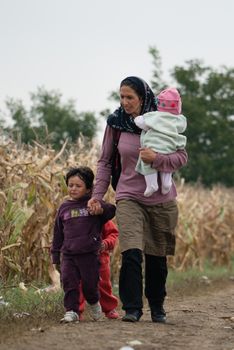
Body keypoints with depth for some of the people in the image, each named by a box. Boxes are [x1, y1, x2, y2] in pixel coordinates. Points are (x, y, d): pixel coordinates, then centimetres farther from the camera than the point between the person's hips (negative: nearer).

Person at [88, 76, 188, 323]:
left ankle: (157, 307, 26)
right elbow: (105, 162, 10)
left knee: (157, 258, 9)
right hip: (129, 197, 0)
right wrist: (97, 194, 3)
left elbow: (182, 158, -2)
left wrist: (156, 159, -21)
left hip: (161, 200, 0)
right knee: (131, 254, -18)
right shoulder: (115, 124, 1)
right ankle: (131, 308, -12)